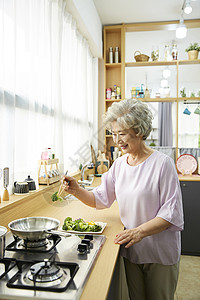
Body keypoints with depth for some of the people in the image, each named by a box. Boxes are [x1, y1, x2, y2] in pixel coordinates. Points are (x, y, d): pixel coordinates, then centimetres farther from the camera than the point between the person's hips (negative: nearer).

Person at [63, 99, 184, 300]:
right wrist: (77, 191, -15)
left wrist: (140, 231, -29)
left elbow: (171, 213, -19)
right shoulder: (119, 164, 1)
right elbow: (100, 199, 1)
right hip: (131, 249, 5)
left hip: (160, 253, -4)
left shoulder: (162, 163, -17)